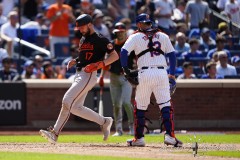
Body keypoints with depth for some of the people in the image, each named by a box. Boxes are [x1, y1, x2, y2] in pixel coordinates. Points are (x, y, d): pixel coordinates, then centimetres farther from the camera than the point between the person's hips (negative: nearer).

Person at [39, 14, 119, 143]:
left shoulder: (100, 40, -7)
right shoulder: (83, 39, 20)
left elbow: (115, 56, -11)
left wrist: (98, 65, -22)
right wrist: (75, 61, 12)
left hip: (88, 75, -10)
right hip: (79, 74, 10)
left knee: (67, 101, -17)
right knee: (76, 107, 6)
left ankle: (55, 132, -16)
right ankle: (104, 121, 15)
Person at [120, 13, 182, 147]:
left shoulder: (135, 37, 8)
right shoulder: (163, 36, 16)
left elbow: (124, 52, -3)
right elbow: (172, 54, 13)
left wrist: (126, 70, 3)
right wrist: (172, 74, 16)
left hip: (145, 73, -1)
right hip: (162, 73, 1)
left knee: (140, 106, 8)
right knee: (166, 106, 1)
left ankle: (139, 138, 8)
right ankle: (170, 135, -11)